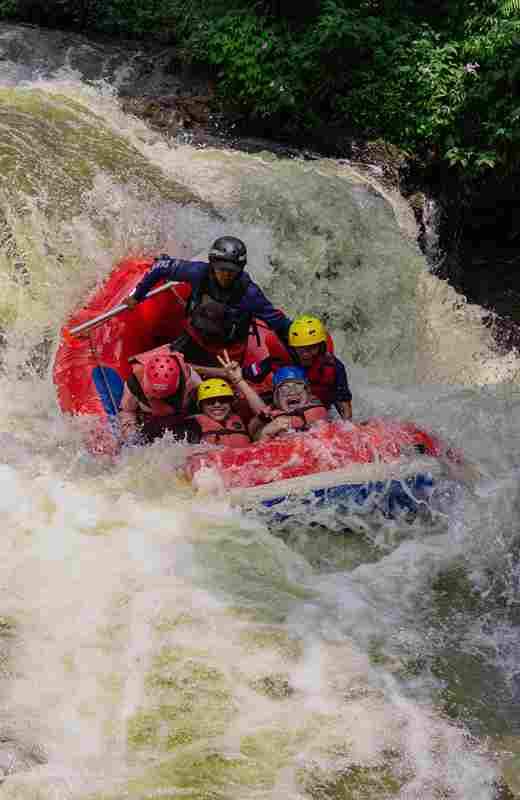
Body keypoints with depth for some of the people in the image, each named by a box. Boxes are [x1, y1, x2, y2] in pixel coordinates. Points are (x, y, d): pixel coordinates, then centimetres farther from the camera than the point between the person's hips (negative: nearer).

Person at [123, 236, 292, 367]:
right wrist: (137, 295, -1)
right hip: (194, 340, 2)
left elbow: (277, 321, -20)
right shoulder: (199, 272, -23)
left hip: (226, 352, -2)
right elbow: (163, 266, -10)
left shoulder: (249, 293, -28)